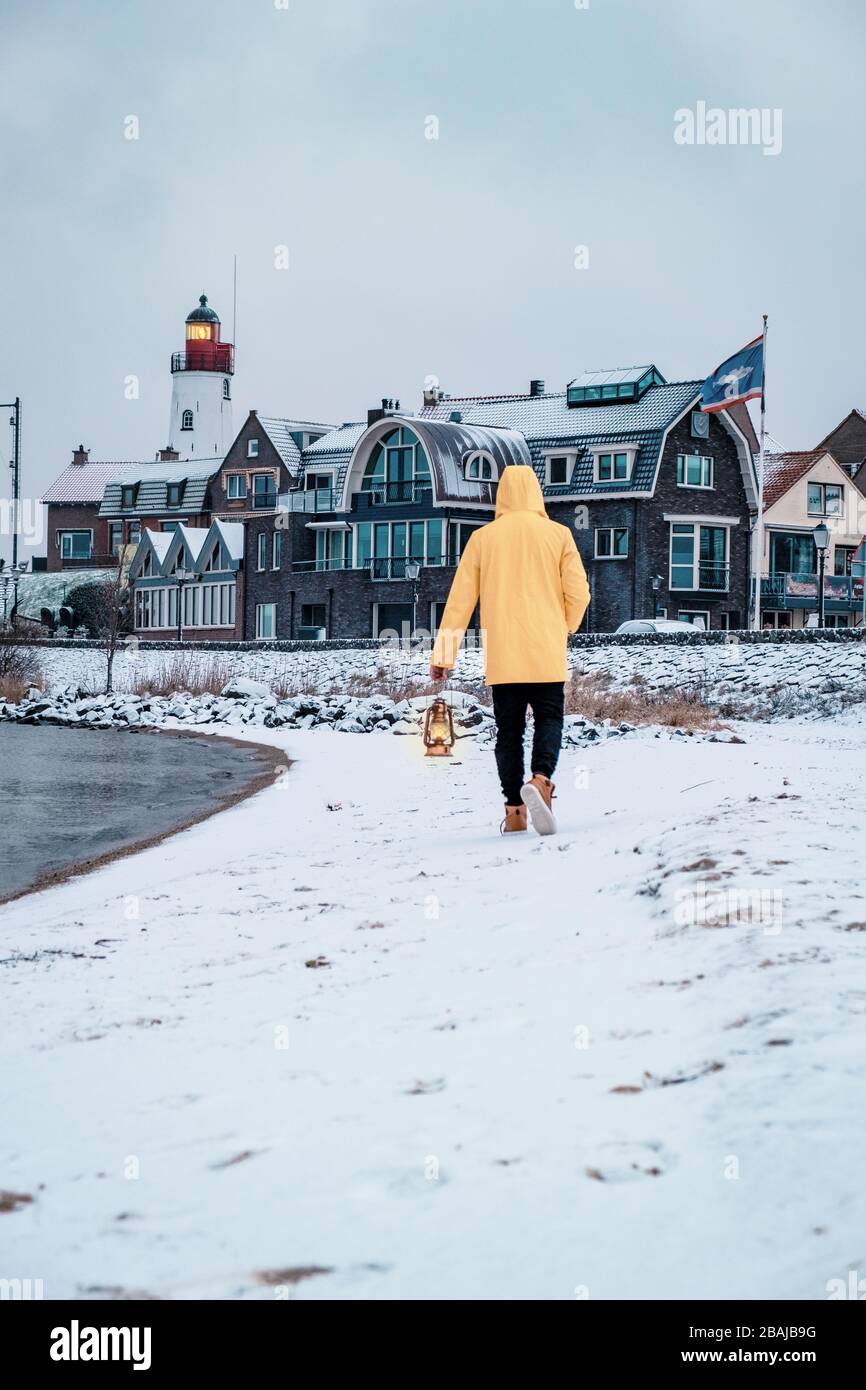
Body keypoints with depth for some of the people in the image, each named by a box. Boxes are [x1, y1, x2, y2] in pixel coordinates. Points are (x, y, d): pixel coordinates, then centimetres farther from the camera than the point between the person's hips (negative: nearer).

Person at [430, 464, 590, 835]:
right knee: (549, 718, 7)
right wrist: (566, 626, 18)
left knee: (508, 729, 8)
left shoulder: (482, 538, 4)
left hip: (501, 653, 1)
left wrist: (443, 653, 5)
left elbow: (460, 599, 3)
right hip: (546, 652, -1)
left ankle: (514, 812, 3)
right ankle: (540, 780, -20)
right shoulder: (557, 534, 1)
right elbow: (578, 592, -3)